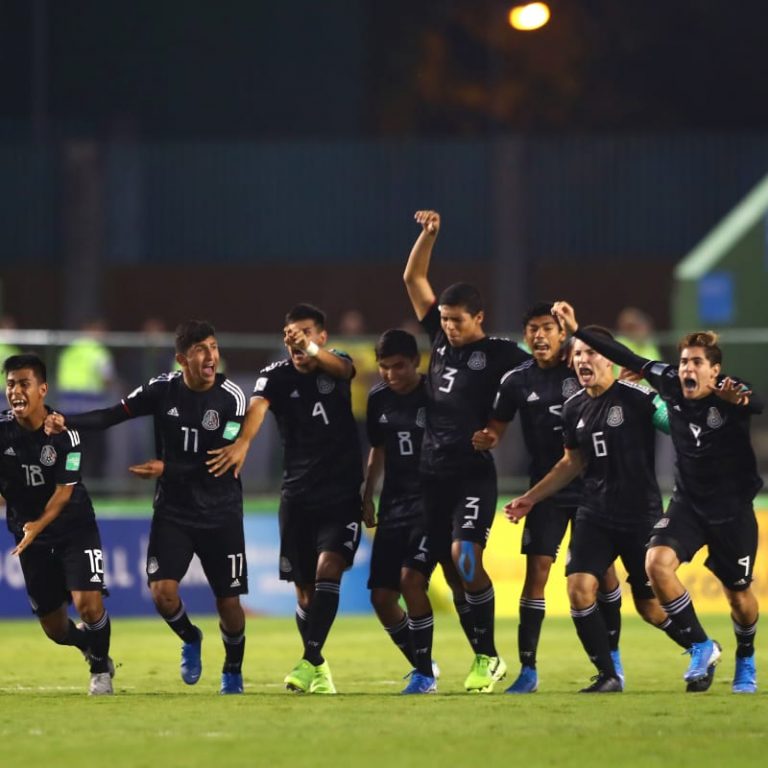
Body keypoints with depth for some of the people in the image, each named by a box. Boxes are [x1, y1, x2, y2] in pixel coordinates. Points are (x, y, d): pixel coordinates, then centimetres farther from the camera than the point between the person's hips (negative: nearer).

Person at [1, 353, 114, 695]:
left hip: (74, 528, -3)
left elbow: (64, 491, -19)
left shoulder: (63, 434, -17)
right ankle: (89, 645, 40)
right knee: (54, 628, 5)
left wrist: (38, 525, -34)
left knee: (88, 603, -20)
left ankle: (100, 671, 7)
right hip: (28, 532, 3)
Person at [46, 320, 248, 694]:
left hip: (220, 515, -1)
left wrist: (168, 470, -23)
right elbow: (113, 415, -5)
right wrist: (66, 421, -21)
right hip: (173, 512, 1)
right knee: (162, 590, -14)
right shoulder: (163, 389, -5)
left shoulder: (231, 398, -13)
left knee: (228, 601, 3)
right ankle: (190, 640, 19)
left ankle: (233, 671, 29)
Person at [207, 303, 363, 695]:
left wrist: (313, 351, -53)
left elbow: (342, 368, -29)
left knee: (328, 570, -20)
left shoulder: (334, 365, -4)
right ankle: (318, 669, 24)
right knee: (305, 590, 7)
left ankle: (309, 662, -25)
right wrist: (242, 442, -47)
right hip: (298, 496, 2)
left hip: (342, 495, -2)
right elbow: (258, 406, -24)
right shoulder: (276, 376, -4)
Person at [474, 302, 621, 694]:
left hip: (590, 484, -1)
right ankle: (527, 668, -5)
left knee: (603, 569, 3)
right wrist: (485, 439, -19)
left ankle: (612, 656, 22)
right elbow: (496, 429, 4)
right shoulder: (516, 380, 0)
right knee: (536, 570, -8)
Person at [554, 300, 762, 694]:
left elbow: (756, 405, -45)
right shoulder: (671, 384, -10)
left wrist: (739, 400, -68)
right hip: (688, 502, 3)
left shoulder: (730, 395, -22)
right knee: (657, 562, -22)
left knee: (738, 594, 7)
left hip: (733, 509, -3)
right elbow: (629, 359, 0)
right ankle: (701, 647, -6)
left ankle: (746, 661, 38)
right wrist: (578, 331, 1)